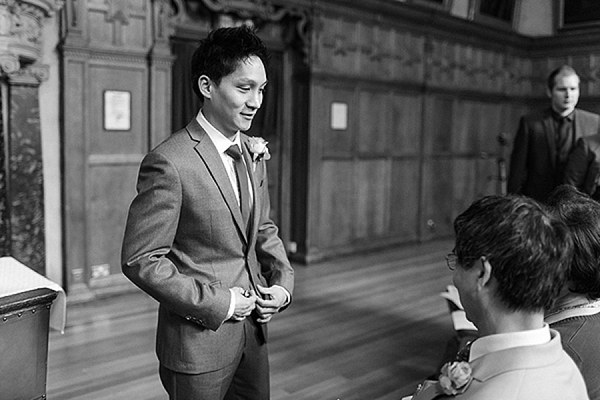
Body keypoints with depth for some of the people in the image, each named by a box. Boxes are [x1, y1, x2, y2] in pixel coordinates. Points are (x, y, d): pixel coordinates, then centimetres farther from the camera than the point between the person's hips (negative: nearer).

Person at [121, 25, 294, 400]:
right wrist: (218, 302, -18)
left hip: (254, 328, 7)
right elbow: (141, 260, -18)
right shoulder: (169, 162, -20)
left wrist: (283, 282, -2)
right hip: (199, 340, -7)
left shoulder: (254, 153, 4)